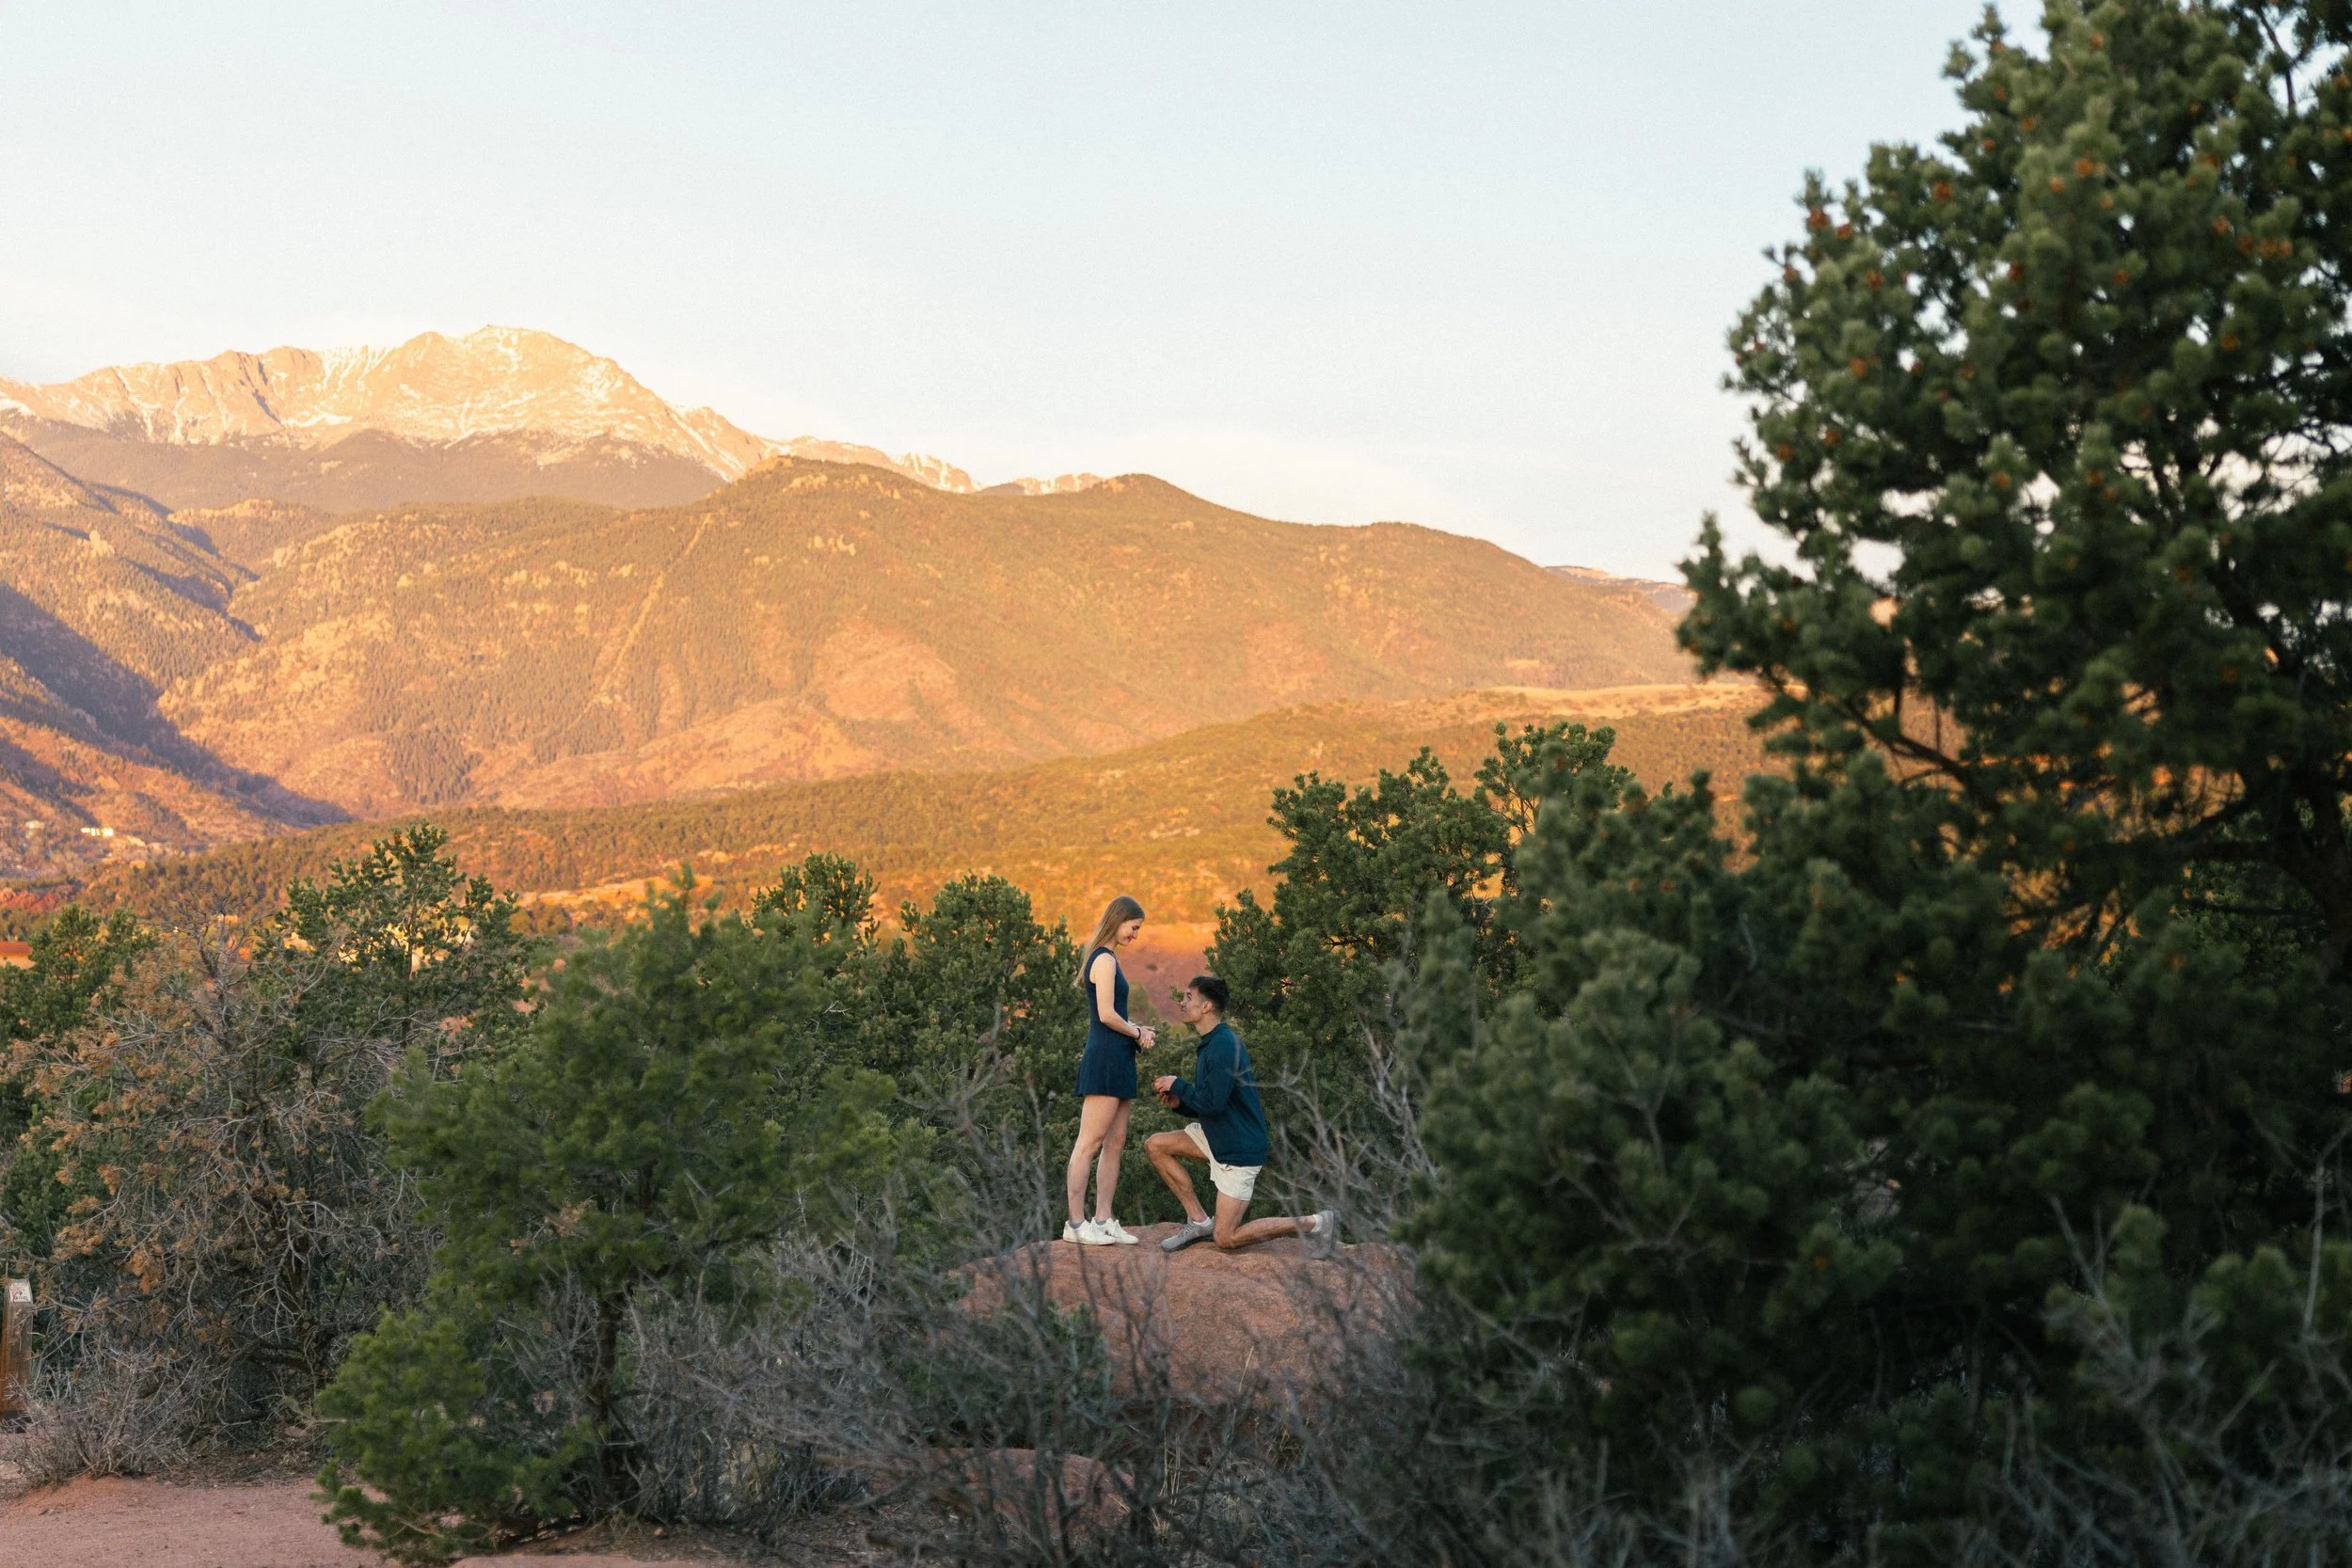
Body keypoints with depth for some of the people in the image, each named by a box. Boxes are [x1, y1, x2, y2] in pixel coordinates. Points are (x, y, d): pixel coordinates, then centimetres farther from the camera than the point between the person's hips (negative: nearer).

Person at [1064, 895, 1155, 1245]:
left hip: (1117, 1060, 10)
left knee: (1115, 1143, 9)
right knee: (1090, 1142, -9)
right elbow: (1107, 1015, -18)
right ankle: (1076, 1223, -9)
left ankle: (1103, 1220, 10)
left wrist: (1137, 1031, 8)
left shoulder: (1107, 959, 19)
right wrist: (1138, 1034, -4)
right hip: (1105, 1058, -10)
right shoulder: (1105, 960, -11)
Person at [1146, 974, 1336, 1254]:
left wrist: (1177, 1085, -12)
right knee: (1156, 1146, 3)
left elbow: (1213, 1104, -26)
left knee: (1225, 1238, -8)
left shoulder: (1224, 1046, -21)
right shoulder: (1209, 1044, 10)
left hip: (1240, 1148, -10)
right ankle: (1199, 1221, 6)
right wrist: (1179, 1102, 0)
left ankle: (1314, 1224, 1)